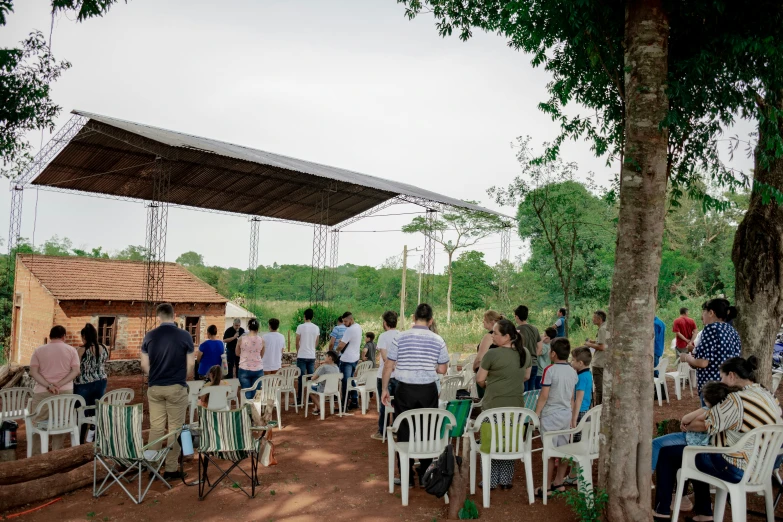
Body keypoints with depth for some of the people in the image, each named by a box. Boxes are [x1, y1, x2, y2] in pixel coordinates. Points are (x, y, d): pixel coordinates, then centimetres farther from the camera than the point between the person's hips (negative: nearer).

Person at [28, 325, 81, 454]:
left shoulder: (39, 350, 2)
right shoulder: (71, 350, 1)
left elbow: (33, 372, -7)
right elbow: (76, 371, -7)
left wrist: (48, 385, -12)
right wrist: (60, 384, -11)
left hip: (43, 392, 0)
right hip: (65, 392, 0)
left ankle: (37, 455, 15)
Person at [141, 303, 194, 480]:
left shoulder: (149, 336, 0)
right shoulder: (185, 335, -8)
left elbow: (144, 366, 3)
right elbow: (190, 364, -5)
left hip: (154, 388, 3)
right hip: (176, 387, -3)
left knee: (156, 427, 11)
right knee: (175, 428, 5)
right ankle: (171, 469, 8)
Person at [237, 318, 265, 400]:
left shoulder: (241, 339, -7)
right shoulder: (261, 340, -5)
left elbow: (237, 354, 8)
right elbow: (261, 355, 7)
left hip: (244, 369, -1)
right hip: (258, 369, 1)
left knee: (247, 394, 4)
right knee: (255, 394, 7)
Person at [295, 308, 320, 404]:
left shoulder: (300, 327, -10)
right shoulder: (316, 328, 2)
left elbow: (297, 342, -2)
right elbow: (316, 343, 10)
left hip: (302, 356, -3)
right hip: (312, 356, 3)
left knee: (301, 377, 1)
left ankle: (300, 399, 2)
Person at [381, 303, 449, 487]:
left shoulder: (400, 338, -6)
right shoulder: (438, 340, -3)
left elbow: (388, 366, -3)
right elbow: (442, 370, 1)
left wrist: (384, 389, 8)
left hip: (404, 390, -1)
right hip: (428, 391, 1)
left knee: (404, 433, 9)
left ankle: (407, 477, 14)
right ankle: (425, 476, 21)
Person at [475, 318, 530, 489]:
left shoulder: (492, 355, -18)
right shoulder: (525, 353, 0)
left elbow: (479, 379, -10)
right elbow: (526, 376, 13)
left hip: (494, 405, -5)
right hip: (516, 405, 5)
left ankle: (491, 481, 15)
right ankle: (506, 481, 22)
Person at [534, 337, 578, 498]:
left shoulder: (550, 370, -16)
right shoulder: (573, 372, 4)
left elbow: (544, 396, -15)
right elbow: (572, 398, 11)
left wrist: (536, 414, -6)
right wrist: (572, 417, 20)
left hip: (551, 416, -6)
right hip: (566, 415, 6)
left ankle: (547, 488, 8)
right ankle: (559, 482, 24)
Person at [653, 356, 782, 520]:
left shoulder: (737, 400, -24)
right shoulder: (767, 395, 4)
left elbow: (704, 425, -13)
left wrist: (687, 426, 7)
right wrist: (693, 416, 5)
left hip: (734, 468, -9)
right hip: (758, 465, 9)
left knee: (667, 453, 5)